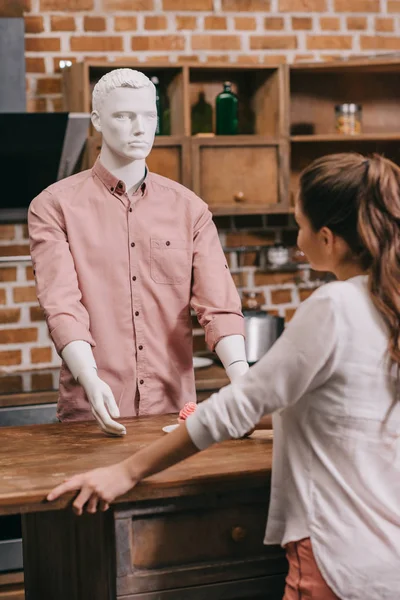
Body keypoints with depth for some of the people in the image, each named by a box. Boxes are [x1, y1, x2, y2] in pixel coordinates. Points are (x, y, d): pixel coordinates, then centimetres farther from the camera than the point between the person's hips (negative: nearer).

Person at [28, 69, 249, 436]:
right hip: (92, 415, -2)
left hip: (175, 406, 2)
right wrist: (90, 380, -28)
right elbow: (61, 304, -12)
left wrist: (241, 378, -20)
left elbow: (218, 302, -3)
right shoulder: (55, 207, -1)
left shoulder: (189, 209, 7)